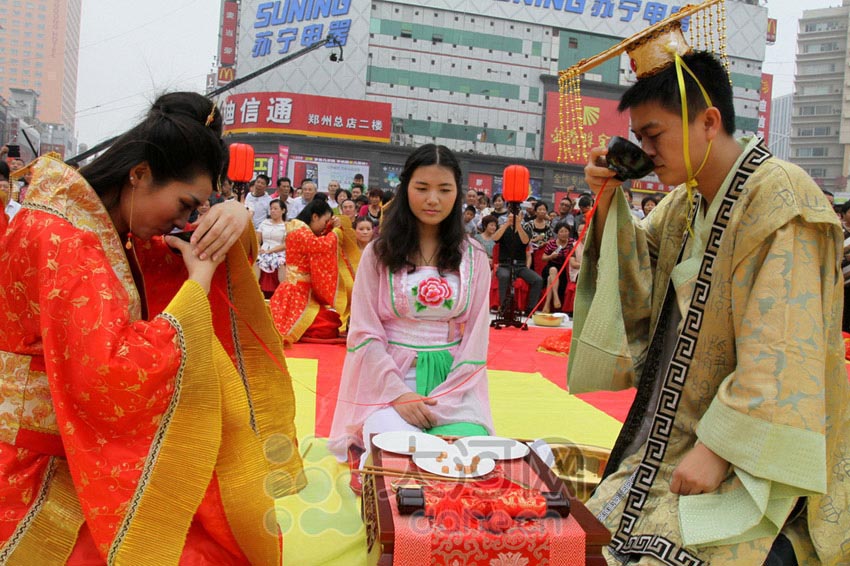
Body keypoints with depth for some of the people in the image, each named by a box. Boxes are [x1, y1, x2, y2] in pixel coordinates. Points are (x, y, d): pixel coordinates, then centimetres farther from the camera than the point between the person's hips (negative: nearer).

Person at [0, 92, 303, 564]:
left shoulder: (112, 229, 5)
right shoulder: (60, 240, -22)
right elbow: (115, 378, -30)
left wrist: (235, 220, -7)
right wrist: (199, 280, -21)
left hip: (93, 454, 8)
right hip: (44, 475, -8)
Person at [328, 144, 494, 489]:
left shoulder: (473, 259, 5)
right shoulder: (379, 253, 2)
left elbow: (476, 337, 2)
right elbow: (365, 332, -3)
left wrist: (444, 399, -11)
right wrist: (399, 394, -15)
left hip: (452, 383, 2)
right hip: (390, 379, -2)